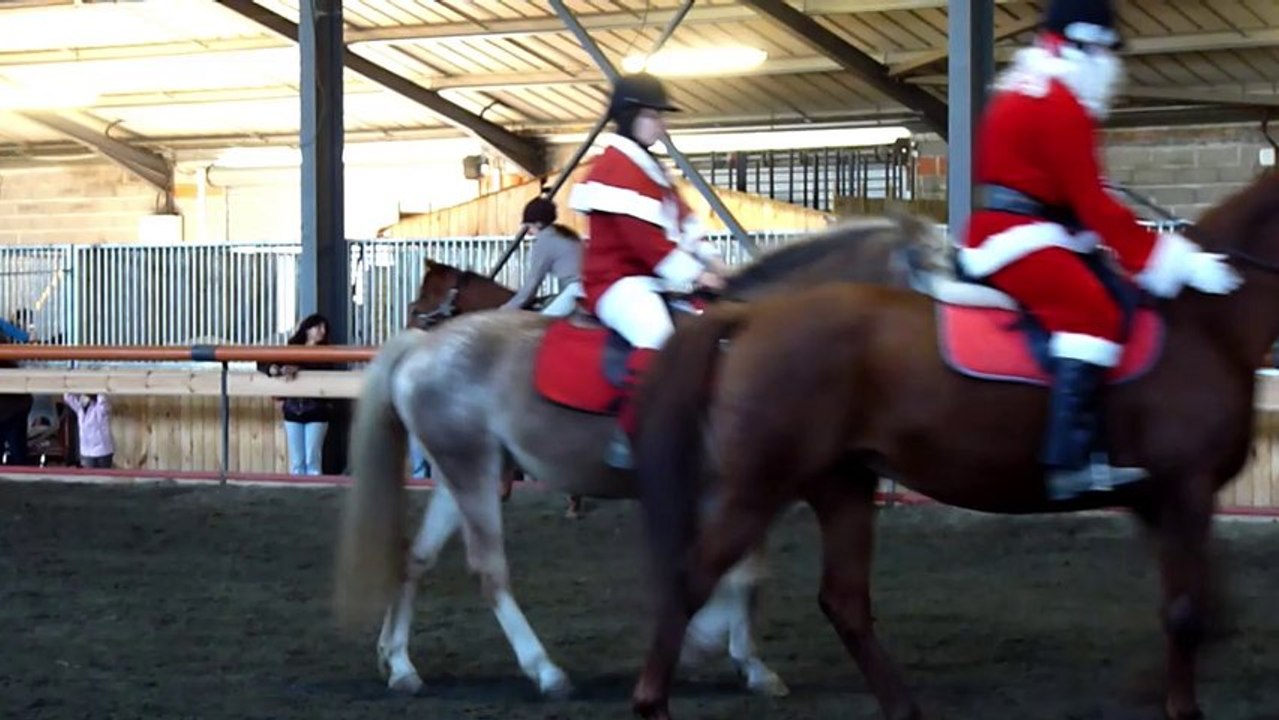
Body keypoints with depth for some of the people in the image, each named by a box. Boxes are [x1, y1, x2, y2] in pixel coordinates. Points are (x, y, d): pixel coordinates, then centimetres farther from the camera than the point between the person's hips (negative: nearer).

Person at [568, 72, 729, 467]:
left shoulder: (650, 167, 20)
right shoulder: (618, 168, -12)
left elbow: (682, 222, 17)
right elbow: (645, 238, -20)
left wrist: (710, 260, 2)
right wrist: (693, 274, -19)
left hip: (651, 280, 11)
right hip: (617, 280, -11)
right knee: (657, 335, -37)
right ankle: (628, 436, -37)